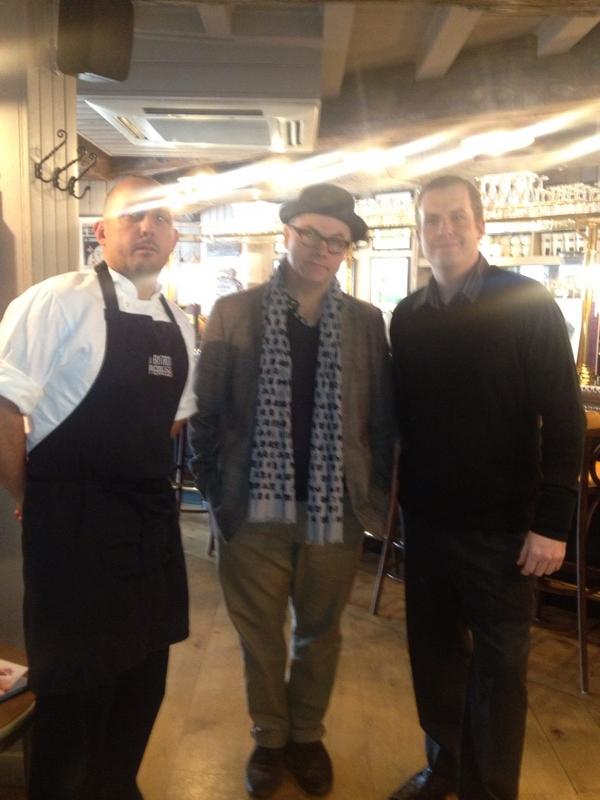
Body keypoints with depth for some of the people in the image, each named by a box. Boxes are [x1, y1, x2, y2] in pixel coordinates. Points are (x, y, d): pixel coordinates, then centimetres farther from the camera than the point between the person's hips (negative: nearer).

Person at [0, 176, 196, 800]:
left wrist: (145, 485, 14)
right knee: (75, 684, 8)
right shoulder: (58, 301, -12)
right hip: (74, 524, -7)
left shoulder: (179, 325, 10)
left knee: (142, 676, 20)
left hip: (152, 521, 7)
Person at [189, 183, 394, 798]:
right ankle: (270, 737, 39)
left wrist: (374, 494, 0)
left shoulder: (365, 321, 3)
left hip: (335, 507, 1)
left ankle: (308, 735, 41)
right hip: (253, 506, -1)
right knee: (260, 634, 15)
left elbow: (382, 417, 5)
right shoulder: (233, 313, -1)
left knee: (319, 632, 18)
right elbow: (205, 411, 0)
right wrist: (213, 488, -3)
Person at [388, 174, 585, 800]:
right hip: (424, 516, 4)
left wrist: (552, 520, -15)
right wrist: (396, 492, 8)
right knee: (432, 650, 16)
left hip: (500, 521, -4)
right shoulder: (407, 317, 4)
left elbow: (564, 417, -11)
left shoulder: (527, 304, -9)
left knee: (498, 662, 9)